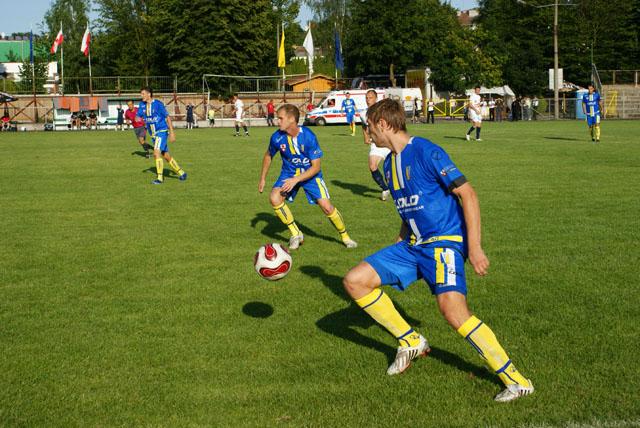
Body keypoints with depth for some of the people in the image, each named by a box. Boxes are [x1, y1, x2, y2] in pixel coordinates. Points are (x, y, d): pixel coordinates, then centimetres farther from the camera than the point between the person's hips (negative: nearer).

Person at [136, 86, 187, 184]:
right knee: (166, 156, 11)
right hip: (153, 134, 7)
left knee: (156, 153, -21)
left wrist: (172, 132, -12)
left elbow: (168, 117, -10)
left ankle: (160, 178, -18)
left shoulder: (158, 104, -13)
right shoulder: (142, 104, 5)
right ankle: (181, 173, 24)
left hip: (162, 131, -7)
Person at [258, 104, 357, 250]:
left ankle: (345, 236, 14)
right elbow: (268, 156, 6)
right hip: (289, 172, 3)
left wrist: (295, 180, -30)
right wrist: (263, 178, 8)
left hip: (310, 173, -3)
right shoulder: (277, 137, -17)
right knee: (274, 198, -22)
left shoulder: (308, 136, -27)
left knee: (327, 206, -13)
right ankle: (296, 234, -5)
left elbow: (316, 166, -22)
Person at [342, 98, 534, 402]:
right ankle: (411, 342, 12)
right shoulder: (389, 163, 13)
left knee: (453, 311, -28)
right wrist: (398, 245, 26)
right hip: (412, 245, 9)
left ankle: (516, 380, -13)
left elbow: (468, 195, -16)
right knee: (354, 281, -1)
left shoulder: (426, 152, -14)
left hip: (444, 242, -9)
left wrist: (474, 247, -20)